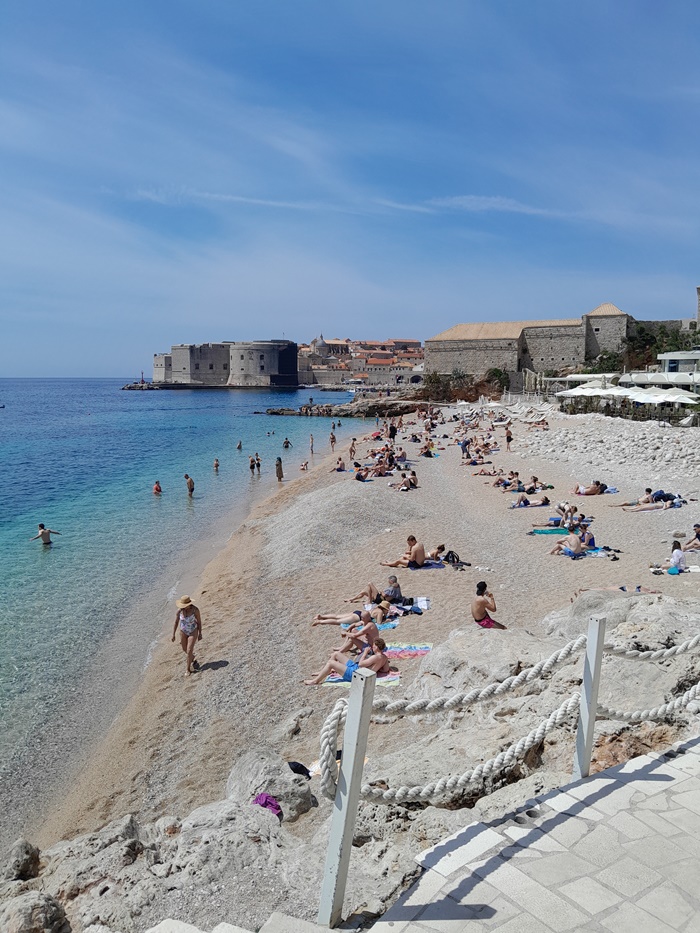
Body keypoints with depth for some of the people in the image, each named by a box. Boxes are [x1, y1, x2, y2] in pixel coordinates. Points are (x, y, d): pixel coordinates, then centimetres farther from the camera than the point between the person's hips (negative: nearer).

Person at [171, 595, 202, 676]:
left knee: (189, 651, -7)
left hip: (193, 632, -4)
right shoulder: (179, 610, -16)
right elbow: (176, 622, -5)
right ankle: (193, 660, 51)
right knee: (184, 649, 21)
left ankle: (188, 669, 13)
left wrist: (200, 634, -6)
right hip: (183, 632, 4)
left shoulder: (195, 610, -24)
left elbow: (199, 622, -12)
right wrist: (173, 635, -2)